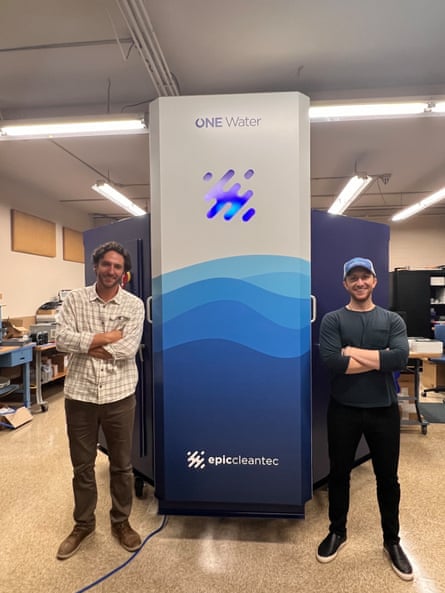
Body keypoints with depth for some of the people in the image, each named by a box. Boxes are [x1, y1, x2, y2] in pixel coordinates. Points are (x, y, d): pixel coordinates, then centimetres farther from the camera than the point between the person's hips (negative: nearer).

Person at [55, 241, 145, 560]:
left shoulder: (134, 304, -4)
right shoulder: (75, 299, 0)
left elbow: (129, 348, -15)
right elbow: (62, 339, -12)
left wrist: (87, 344, -11)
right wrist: (107, 337, -16)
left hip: (119, 395, -1)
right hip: (80, 394, 1)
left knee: (122, 465, 15)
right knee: (82, 465, 18)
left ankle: (121, 522, 38)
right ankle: (83, 524, 40)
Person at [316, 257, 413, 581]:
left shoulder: (393, 320, 0)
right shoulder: (333, 320, -5)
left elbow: (401, 358, -18)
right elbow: (331, 361, -20)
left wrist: (353, 352, -17)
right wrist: (379, 360, -16)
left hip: (384, 410, 1)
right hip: (343, 410, -1)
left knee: (388, 477, 16)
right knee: (339, 473, 15)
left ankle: (392, 540, 39)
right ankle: (337, 532, 39)